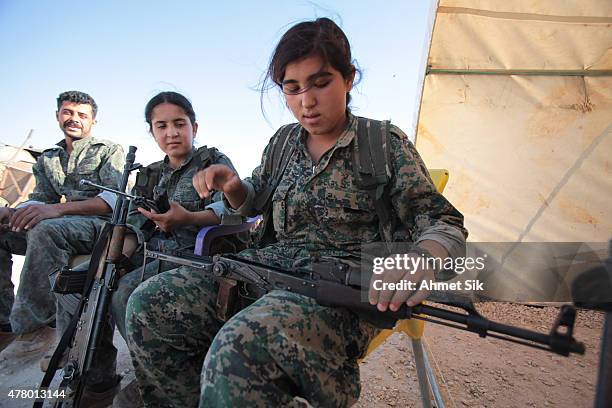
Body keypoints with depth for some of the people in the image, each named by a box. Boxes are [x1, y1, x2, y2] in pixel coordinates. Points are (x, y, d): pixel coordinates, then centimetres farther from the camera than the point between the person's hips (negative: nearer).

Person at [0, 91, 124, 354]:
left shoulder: (109, 151, 3)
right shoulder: (47, 159, 21)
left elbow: (115, 198, -13)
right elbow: (40, 199, 14)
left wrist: (58, 209, -27)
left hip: (99, 226, -6)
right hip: (60, 225, 6)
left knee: (45, 229, -34)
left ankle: (33, 323, -22)